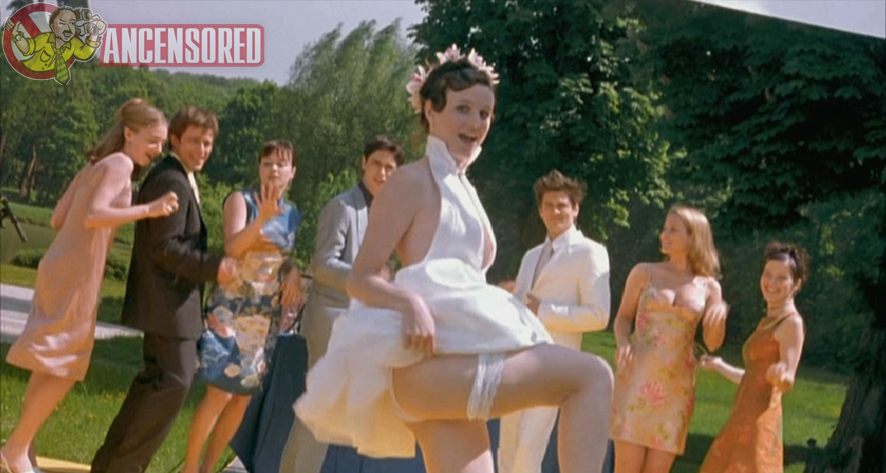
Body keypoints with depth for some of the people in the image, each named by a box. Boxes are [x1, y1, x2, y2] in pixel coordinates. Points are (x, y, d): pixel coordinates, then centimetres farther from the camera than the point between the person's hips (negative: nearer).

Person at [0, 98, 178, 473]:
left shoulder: (95, 165, 16)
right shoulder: (120, 165, -10)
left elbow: (57, 219, 13)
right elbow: (92, 216, -25)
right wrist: (148, 210, -30)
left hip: (60, 267, 9)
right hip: (76, 273, -9)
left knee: (50, 364, 15)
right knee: (63, 367, -2)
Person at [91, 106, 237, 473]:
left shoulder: (174, 179, 17)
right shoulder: (173, 182, -17)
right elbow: (165, 248, -22)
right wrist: (213, 267, -22)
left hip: (166, 301, 11)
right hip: (168, 302, -11)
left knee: (156, 380, 17)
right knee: (175, 381, -10)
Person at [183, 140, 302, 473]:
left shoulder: (292, 214, 10)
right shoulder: (241, 200, -6)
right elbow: (232, 248, -21)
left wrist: (293, 272, 0)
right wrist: (262, 217, -33)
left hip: (267, 317, 6)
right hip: (232, 310, -6)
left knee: (243, 398, 8)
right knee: (219, 393, -12)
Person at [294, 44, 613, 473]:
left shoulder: (464, 190, 25)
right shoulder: (413, 182, 0)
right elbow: (361, 279, -7)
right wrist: (410, 304, -25)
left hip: (457, 366, 9)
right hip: (429, 362, -9)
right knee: (592, 376, -15)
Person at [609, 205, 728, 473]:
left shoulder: (708, 287, 7)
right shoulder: (644, 273, 4)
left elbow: (713, 343, 2)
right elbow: (623, 317, 8)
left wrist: (720, 313, -18)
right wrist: (623, 343, -12)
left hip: (676, 383, 2)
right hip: (638, 376, -2)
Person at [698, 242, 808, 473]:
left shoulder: (792, 323, -7)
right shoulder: (768, 322, 19)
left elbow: (787, 381, -15)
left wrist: (780, 375, -38)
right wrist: (719, 365, 39)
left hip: (759, 421, -10)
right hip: (744, 421, 10)